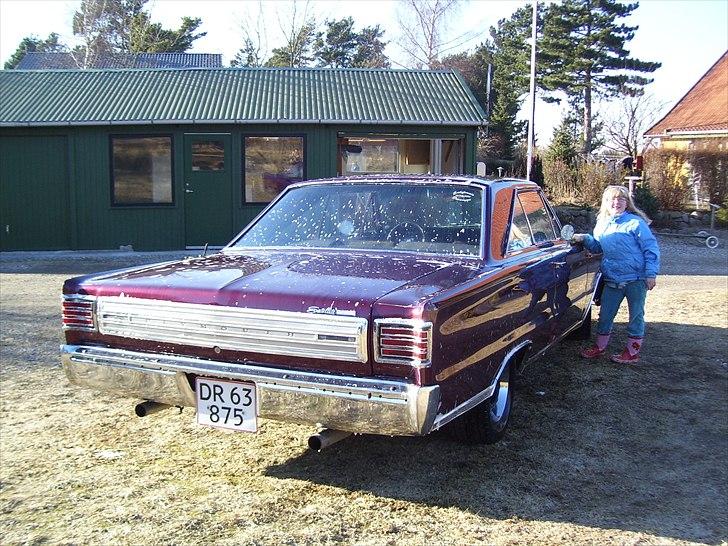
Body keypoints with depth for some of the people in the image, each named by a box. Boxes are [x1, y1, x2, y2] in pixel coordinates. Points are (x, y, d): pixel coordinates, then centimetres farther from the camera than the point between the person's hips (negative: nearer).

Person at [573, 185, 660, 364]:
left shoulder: (635, 223, -10)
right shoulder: (601, 224, 8)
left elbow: (651, 249, -9)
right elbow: (597, 246, 23)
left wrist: (651, 273, -14)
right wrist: (585, 238, 4)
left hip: (636, 280, -5)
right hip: (612, 280, 5)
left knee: (636, 315, 8)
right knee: (605, 314, 13)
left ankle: (633, 351, 19)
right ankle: (600, 346, 28)